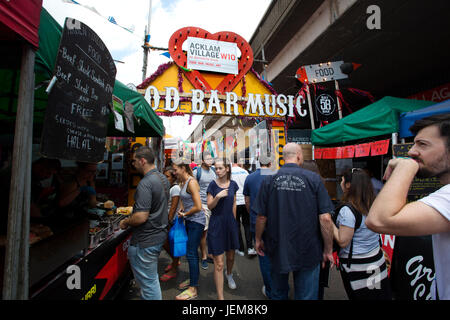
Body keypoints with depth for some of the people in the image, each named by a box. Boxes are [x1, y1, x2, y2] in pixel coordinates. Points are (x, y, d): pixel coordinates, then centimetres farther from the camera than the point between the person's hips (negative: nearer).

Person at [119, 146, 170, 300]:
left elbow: (141, 217, -28)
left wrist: (125, 222, -9)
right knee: (152, 277, 27)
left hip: (145, 241, -10)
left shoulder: (145, 183, -24)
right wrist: (134, 210, 19)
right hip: (160, 234, 10)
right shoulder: (163, 178, 6)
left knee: (148, 282, 8)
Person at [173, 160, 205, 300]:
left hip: (196, 221, -9)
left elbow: (198, 207, -23)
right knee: (191, 252, 19)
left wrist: (185, 214, -10)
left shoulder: (191, 182, -19)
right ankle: (193, 279, 35)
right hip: (189, 220, 9)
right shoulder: (184, 182, 10)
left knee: (191, 253, -1)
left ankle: (193, 289, 12)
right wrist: (183, 213, 4)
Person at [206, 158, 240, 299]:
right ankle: (220, 296, 12)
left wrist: (234, 220, 14)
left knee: (230, 256, 21)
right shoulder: (213, 184, -10)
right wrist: (218, 196, -25)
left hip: (230, 223, 4)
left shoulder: (233, 184, 0)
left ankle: (229, 274, 53)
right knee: (218, 263, -2)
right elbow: (209, 206, -8)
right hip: (216, 224, -4)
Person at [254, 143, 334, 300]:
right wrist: (328, 250, 0)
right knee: (306, 294, 17)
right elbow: (325, 218, -13)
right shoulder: (313, 179, -12)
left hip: (277, 249, 2)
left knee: (278, 293, 23)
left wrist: (258, 239, 10)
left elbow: (261, 217, -6)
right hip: (308, 252, -1)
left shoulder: (269, 180, -8)